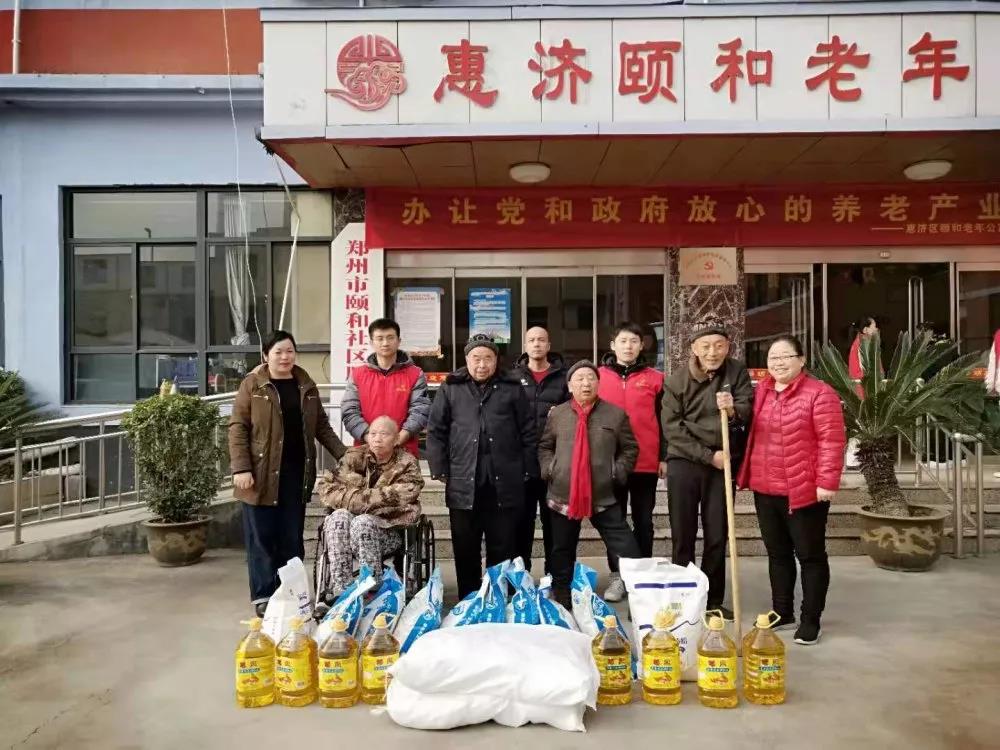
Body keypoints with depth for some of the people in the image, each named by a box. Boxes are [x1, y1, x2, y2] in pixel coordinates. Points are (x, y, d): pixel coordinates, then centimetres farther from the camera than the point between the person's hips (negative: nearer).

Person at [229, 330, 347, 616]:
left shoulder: (306, 385, 10)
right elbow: (238, 428, -5)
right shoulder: (252, 385, -2)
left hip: (297, 473, 4)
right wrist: (241, 468, -14)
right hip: (262, 473, -3)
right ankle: (263, 597, 14)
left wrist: (344, 455, 5)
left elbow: (321, 426, 14)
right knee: (262, 537, 4)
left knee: (292, 538, 9)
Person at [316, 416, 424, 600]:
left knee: (362, 523, -33)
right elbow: (325, 486, 0)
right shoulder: (354, 457, 9)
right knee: (338, 517, -29)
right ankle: (340, 591, -32)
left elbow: (403, 495, -15)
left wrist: (360, 497, -15)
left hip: (390, 530, -3)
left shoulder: (407, 464, 2)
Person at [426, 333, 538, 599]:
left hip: (505, 483, 0)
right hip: (463, 483, 0)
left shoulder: (512, 388, 7)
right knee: (466, 549, 10)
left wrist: (529, 472, 2)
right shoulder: (450, 388, 6)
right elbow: (436, 431, 5)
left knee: (504, 548, 9)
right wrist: (441, 471, -1)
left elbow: (528, 432, 7)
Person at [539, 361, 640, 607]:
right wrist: (549, 469, -2)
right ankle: (561, 601, 30)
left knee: (627, 549, -2)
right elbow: (544, 447, 14)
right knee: (562, 551, 14)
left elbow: (630, 448, 8)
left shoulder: (616, 414, 1)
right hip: (563, 495, 2)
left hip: (604, 496, -1)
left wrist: (617, 471, -4)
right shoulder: (557, 414, 4)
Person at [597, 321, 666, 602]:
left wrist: (664, 457, 1)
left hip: (646, 462, 0)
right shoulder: (598, 376, 3)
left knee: (643, 522, 10)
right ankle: (617, 576, 20)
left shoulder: (654, 378, 3)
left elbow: (663, 420, 5)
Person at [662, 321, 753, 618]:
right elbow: (672, 428, -9)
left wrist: (734, 410, -31)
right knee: (683, 535, 3)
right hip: (684, 463, -1)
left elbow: (749, 410, -8)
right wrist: (708, 455, -14)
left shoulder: (737, 372, 0)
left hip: (723, 463, 2)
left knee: (717, 535, 9)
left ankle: (713, 600, 21)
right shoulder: (677, 379, -6)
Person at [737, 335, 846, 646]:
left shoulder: (819, 393, -10)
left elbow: (831, 441, -14)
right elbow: (749, 431, 20)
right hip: (765, 489, 7)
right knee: (777, 553, 16)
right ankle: (782, 612, 29)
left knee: (810, 554, 6)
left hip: (804, 490, -6)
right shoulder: (761, 391, 10)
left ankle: (811, 621, 17)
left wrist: (827, 481, -18)